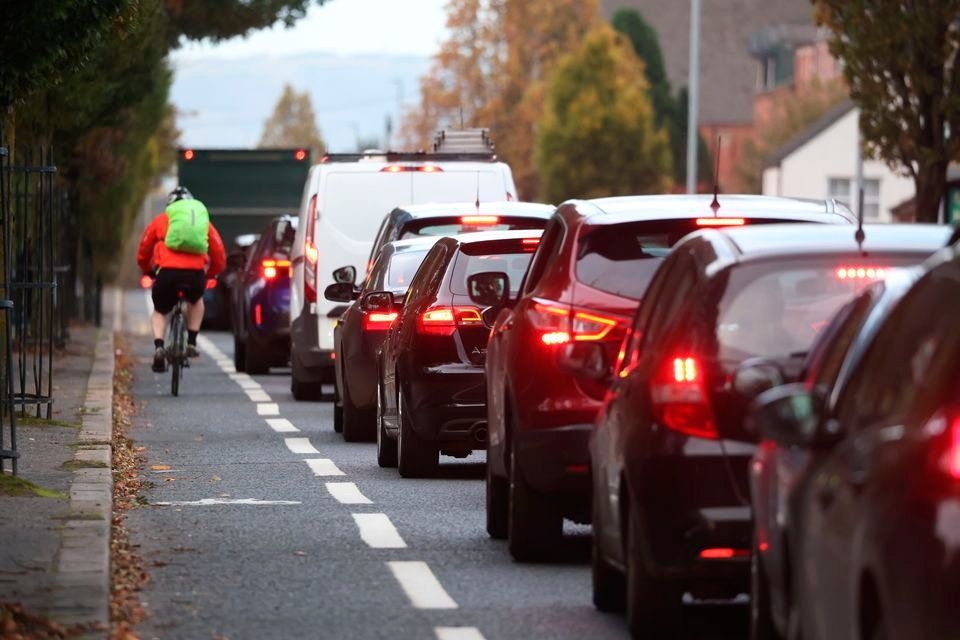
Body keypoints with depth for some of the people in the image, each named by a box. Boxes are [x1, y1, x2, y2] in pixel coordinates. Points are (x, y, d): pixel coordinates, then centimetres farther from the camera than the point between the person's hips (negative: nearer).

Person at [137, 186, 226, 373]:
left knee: (160, 312, 21)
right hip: (196, 272, 1)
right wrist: (210, 274, 44)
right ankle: (192, 342, 23)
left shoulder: (162, 220, 22)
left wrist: (148, 271, 46)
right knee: (196, 301, 34)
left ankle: (158, 346, -4)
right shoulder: (204, 222, 26)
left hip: (167, 270, -1)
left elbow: (143, 254, 27)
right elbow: (220, 257, 26)